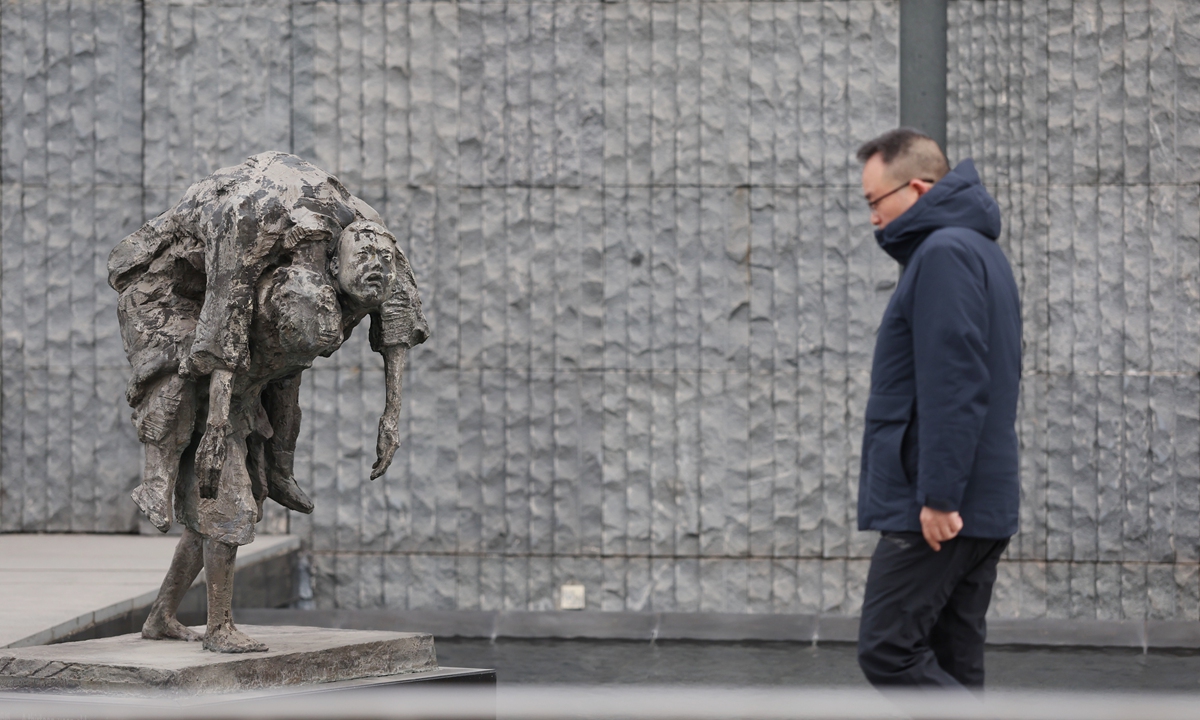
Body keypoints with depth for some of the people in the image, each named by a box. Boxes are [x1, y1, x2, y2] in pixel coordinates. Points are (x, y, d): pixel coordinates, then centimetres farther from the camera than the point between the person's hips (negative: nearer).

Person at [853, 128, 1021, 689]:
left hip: (934, 516, -10)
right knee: (949, 669, 10)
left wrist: (938, 496, -22)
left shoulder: (944, 254, -13)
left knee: (888, 652, -10)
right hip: (981, 511, 10)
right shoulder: (976, 250, 20)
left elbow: (952, 385, -21)